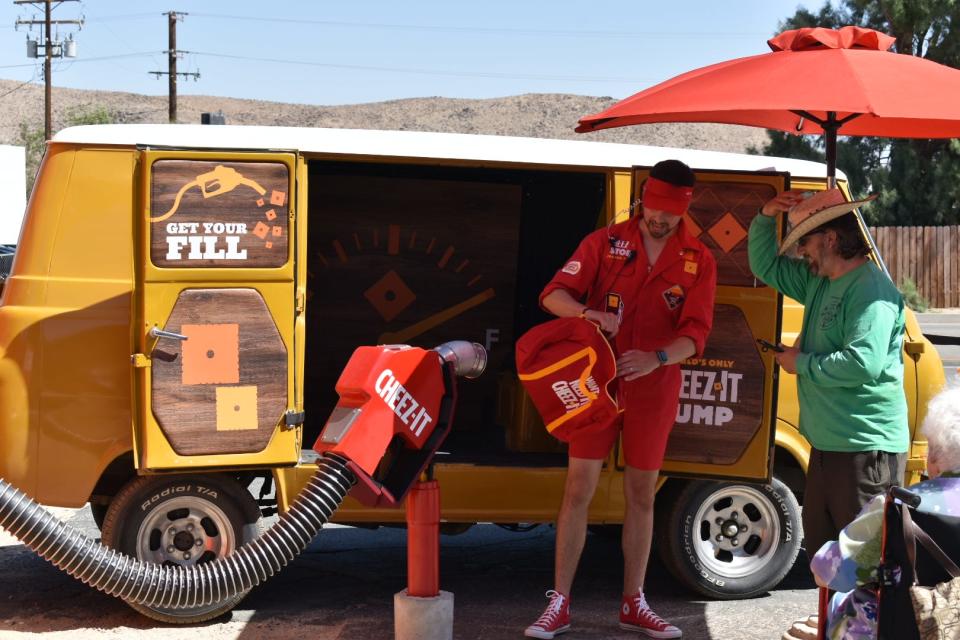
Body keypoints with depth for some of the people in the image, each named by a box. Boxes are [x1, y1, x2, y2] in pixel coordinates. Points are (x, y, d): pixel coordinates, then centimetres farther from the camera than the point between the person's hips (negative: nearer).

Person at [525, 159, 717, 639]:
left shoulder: (698, 261, 0)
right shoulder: (606, 242, -2)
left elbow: (695, 332, -9)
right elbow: (554, 294, -7)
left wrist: (657, 358, -29)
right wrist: (587, 313, -29)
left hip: (654, 389, 1)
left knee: (641, 495, 9)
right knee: (579, 488, -3)